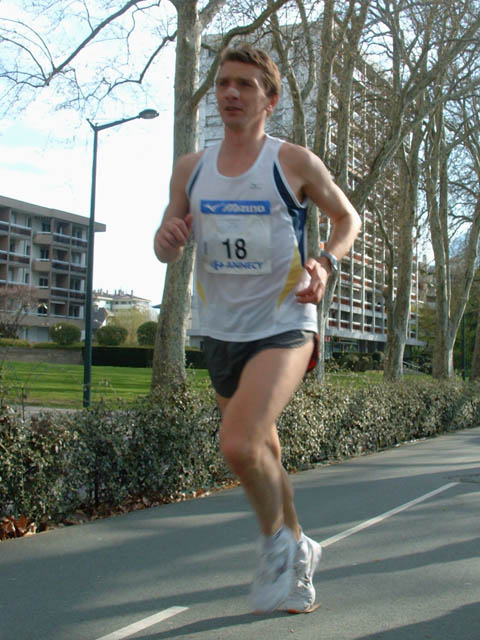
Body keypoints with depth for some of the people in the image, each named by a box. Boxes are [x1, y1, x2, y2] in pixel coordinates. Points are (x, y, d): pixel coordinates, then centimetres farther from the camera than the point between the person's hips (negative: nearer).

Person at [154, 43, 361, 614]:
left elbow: (348, 216, 9)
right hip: (221, 332, 5)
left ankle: (277, 539, 7)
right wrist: (169, 239, -14)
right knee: (262, 452, 15)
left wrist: (326, 263, -10)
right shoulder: (190, 169, 7)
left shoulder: (294, 162, -4)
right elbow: (166, 250, 10)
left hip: (284, 326, -5)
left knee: (239, 444, -23)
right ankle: (298, 552, 39)